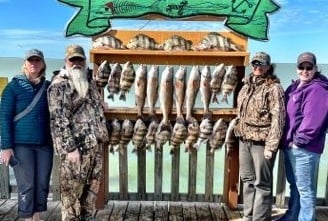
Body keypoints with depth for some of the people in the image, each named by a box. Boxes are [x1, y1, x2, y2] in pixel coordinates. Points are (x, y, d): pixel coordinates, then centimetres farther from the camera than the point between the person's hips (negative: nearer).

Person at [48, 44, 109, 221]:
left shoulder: (90, 82, 15)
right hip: (76, 147, -7)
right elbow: (59, 119, -16)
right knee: (72, 193, 1)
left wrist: (103, 135, 17)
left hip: (95, 145, 8)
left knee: (91, 191, 16)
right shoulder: (59, 84, -9)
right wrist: (70, 148, -20)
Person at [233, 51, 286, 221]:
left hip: (261, 142, -8)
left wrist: (271, 145, -19)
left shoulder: (273, 88, -9)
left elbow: (278, 118, -15)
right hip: (244, 140, 8)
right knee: (247, 180, 16)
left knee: (262, 183, 1)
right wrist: (239, 133, 16)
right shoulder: (246, 86, 13)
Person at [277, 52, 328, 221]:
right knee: (294, 186, 22)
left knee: (305, 189, 1)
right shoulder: (294, 87, 13)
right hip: (289, 145, 9)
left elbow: (313, 120, -23)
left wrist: (299, 140, -16)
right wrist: (286, 140, 13)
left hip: (304, 148, -9)